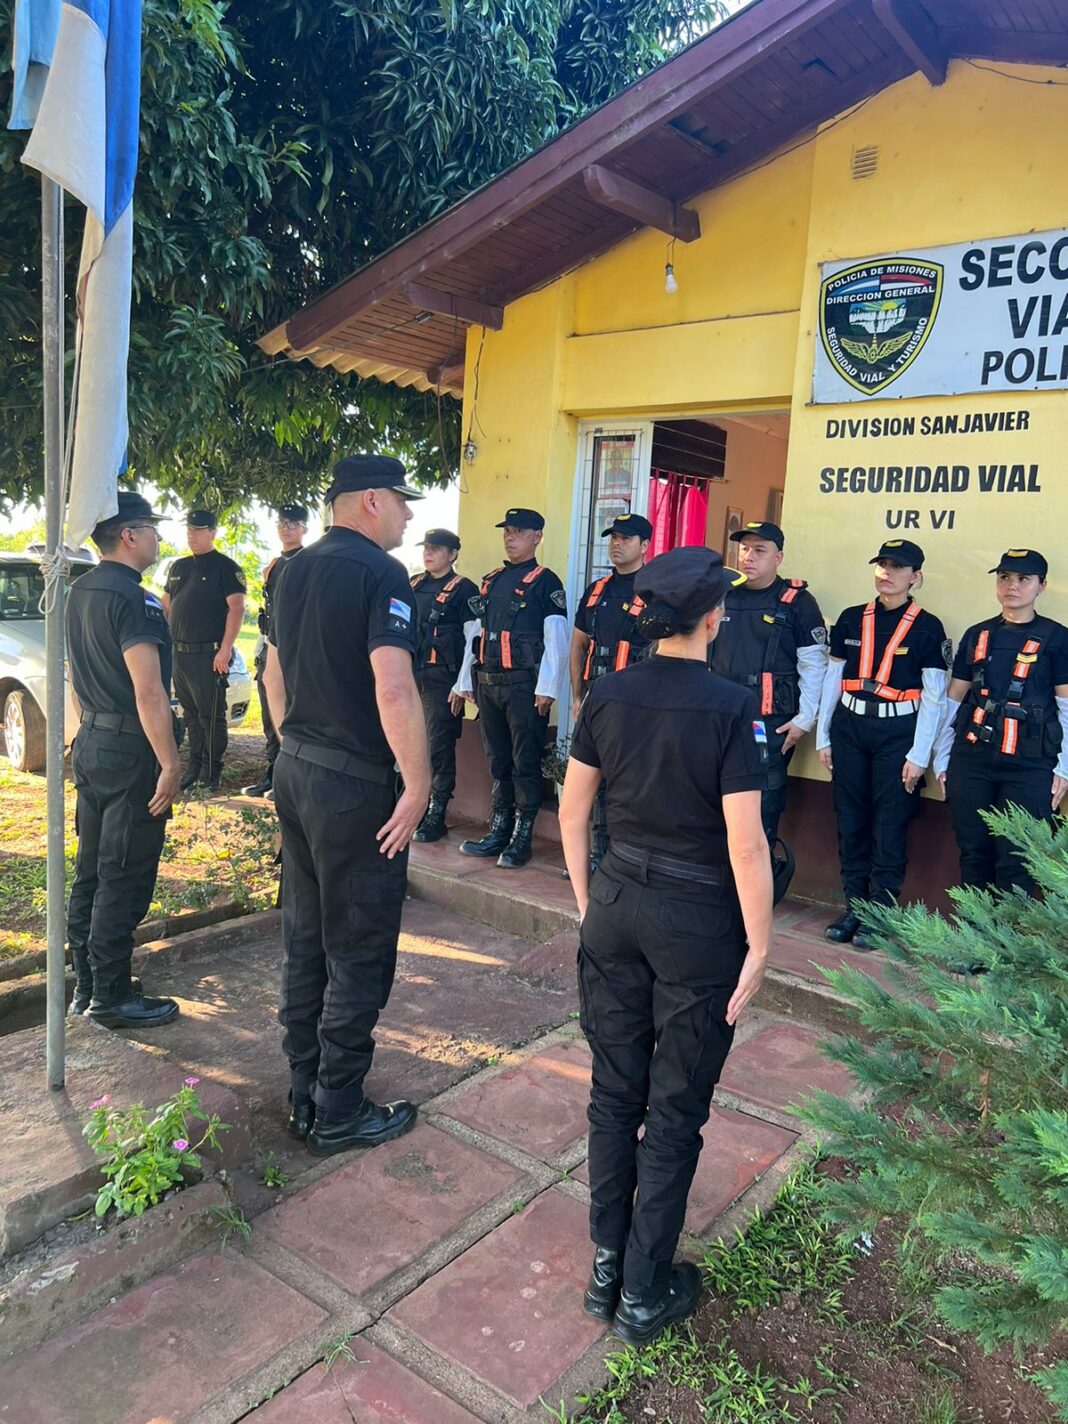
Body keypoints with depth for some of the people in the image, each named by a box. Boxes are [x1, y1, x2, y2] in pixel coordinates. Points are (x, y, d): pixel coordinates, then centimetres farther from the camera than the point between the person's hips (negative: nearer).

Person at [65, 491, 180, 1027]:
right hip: (130, 752, -9)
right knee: (123, 880, 0)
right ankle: (111, 998, 10)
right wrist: (170, 765, -19)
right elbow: (148, 692, -23)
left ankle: (86, 983, 28)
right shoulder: (134, 600, -19)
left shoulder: (80, 591, 10)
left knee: (91, 872, 16)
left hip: (91, 746, 10)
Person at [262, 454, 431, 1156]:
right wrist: (419, 786, -18)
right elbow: (393, 689, -25)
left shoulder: (296, 570, 10)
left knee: (304, 938, 17)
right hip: (354, 784, -9)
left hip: (294, 772, 9)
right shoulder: (381, 573, -15)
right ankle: (339, 1113, 18)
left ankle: (304, 1094, 31)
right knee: (358, 952, 5)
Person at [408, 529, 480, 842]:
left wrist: (462, 685, -13)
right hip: (410, 675, 6)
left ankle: (436, 816, 7)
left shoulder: (464, 590, -4)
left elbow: (473, 640, -8)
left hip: (442, 678, -6)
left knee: (439, 746, -1)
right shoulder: (413, 586, 14)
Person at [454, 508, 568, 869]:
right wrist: (465, 680, 14)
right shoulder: (491, 580, 16)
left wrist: (546, 688, -16)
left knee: (526, 763, 0)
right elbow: (477, 633, 18)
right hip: (488, 684, 7)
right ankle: (498, 832, 21)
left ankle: (522, 838, 8)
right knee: (498, 761, 12)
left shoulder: (545, 581, -4)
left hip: (525, 686, -6)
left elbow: (556, 639, -10)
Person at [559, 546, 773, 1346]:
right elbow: (746, 843, -17)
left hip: (617, 906, 5)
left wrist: (587, 898, 14)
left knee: (615, 1092, 18)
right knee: (676, 1109, 12)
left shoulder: (608, 695, -2)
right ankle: (644, 1293, 26)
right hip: (697, 921, -4)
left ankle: (606, 1267, 33)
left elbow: (572, 809, 3)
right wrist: (759, 949, -7)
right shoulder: (732, 708, -16)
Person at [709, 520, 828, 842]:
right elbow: (702, 655, 16)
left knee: (765, 802, 1)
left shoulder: (797, 601, -2)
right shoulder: (722, 595, 10)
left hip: (772, 721, -4)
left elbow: (813, 664, -2)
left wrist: (805, 719, -6)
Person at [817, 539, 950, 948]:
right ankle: (854, 906, 18)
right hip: (849, 726, 4)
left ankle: (880, 911, 11)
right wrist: (823, 737, 8)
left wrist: (919, 755, -9)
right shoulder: (851, 619, 8)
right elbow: (832, 678, 11)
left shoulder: (928, 627, -2)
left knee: (890, 824, 0)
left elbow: (934, 696, -4)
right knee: (850, 819, 7)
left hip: (898, 731, -3)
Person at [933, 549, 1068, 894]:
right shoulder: (976, 635, 12)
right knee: (973, 854, 8)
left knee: (1015, 863, -3)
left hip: (1029, 767, -3)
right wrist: (942, 759, 10)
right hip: (970, 760, 3)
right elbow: (953, 701, 13)